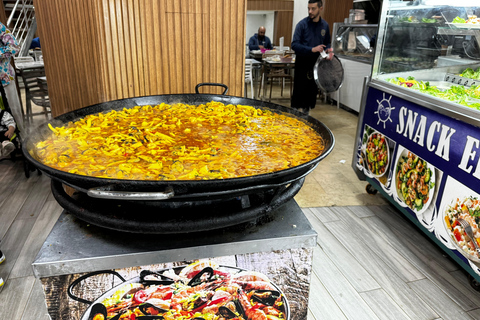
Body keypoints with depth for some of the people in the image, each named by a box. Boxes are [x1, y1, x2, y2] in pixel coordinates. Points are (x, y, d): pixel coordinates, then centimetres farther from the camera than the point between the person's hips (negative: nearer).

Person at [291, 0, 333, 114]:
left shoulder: (325, 25, 6)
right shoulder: (302, 24, -8)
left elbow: (327, 43, 18)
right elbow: (294, 45, -14)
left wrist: (329, 49, -5)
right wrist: (312, 49, -24)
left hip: (316, 64, 4)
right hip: (303, 64, -4)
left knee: (313, 91, 10)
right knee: (300, 91, -2)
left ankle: (306, 112, 25)